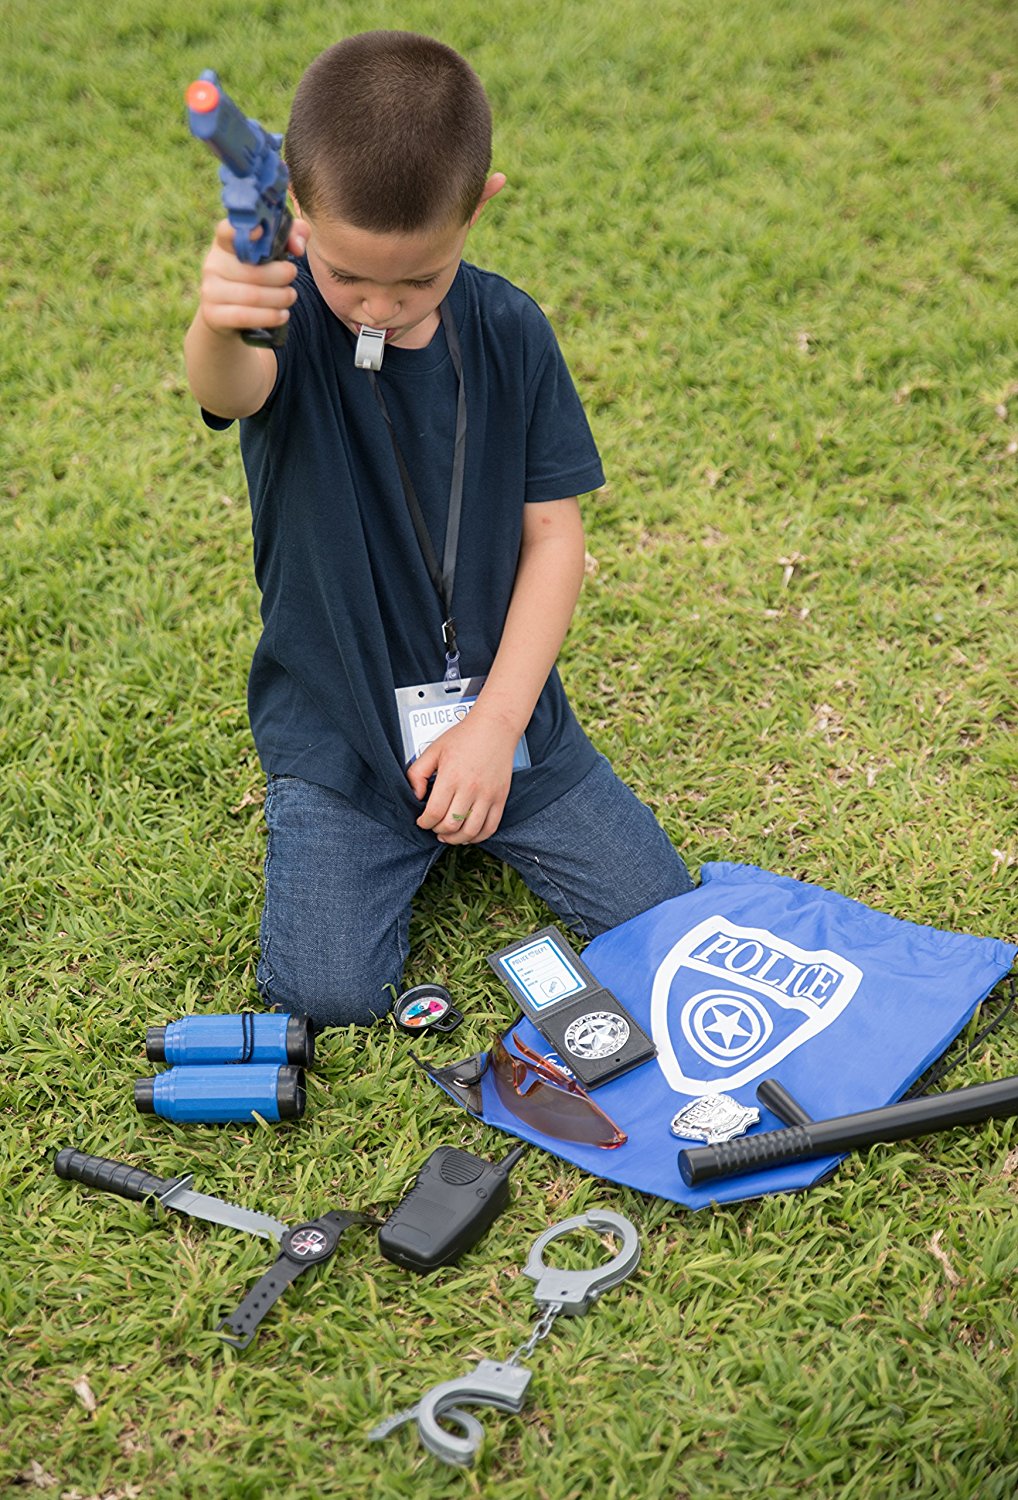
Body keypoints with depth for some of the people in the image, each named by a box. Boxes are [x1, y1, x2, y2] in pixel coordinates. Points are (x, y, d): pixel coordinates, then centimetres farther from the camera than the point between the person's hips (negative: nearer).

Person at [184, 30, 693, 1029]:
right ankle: (399, 834, 18)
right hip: (337, 728, -2)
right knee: (327, 994, -13)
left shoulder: (509, 333, -7)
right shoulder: (287, 318, -15)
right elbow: (227, 391, -40)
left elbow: (553, 536, -4)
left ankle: (476, 808, 23)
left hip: (498, 707, 2)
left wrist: (495, 724, -13)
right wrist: (216, 325, -66)